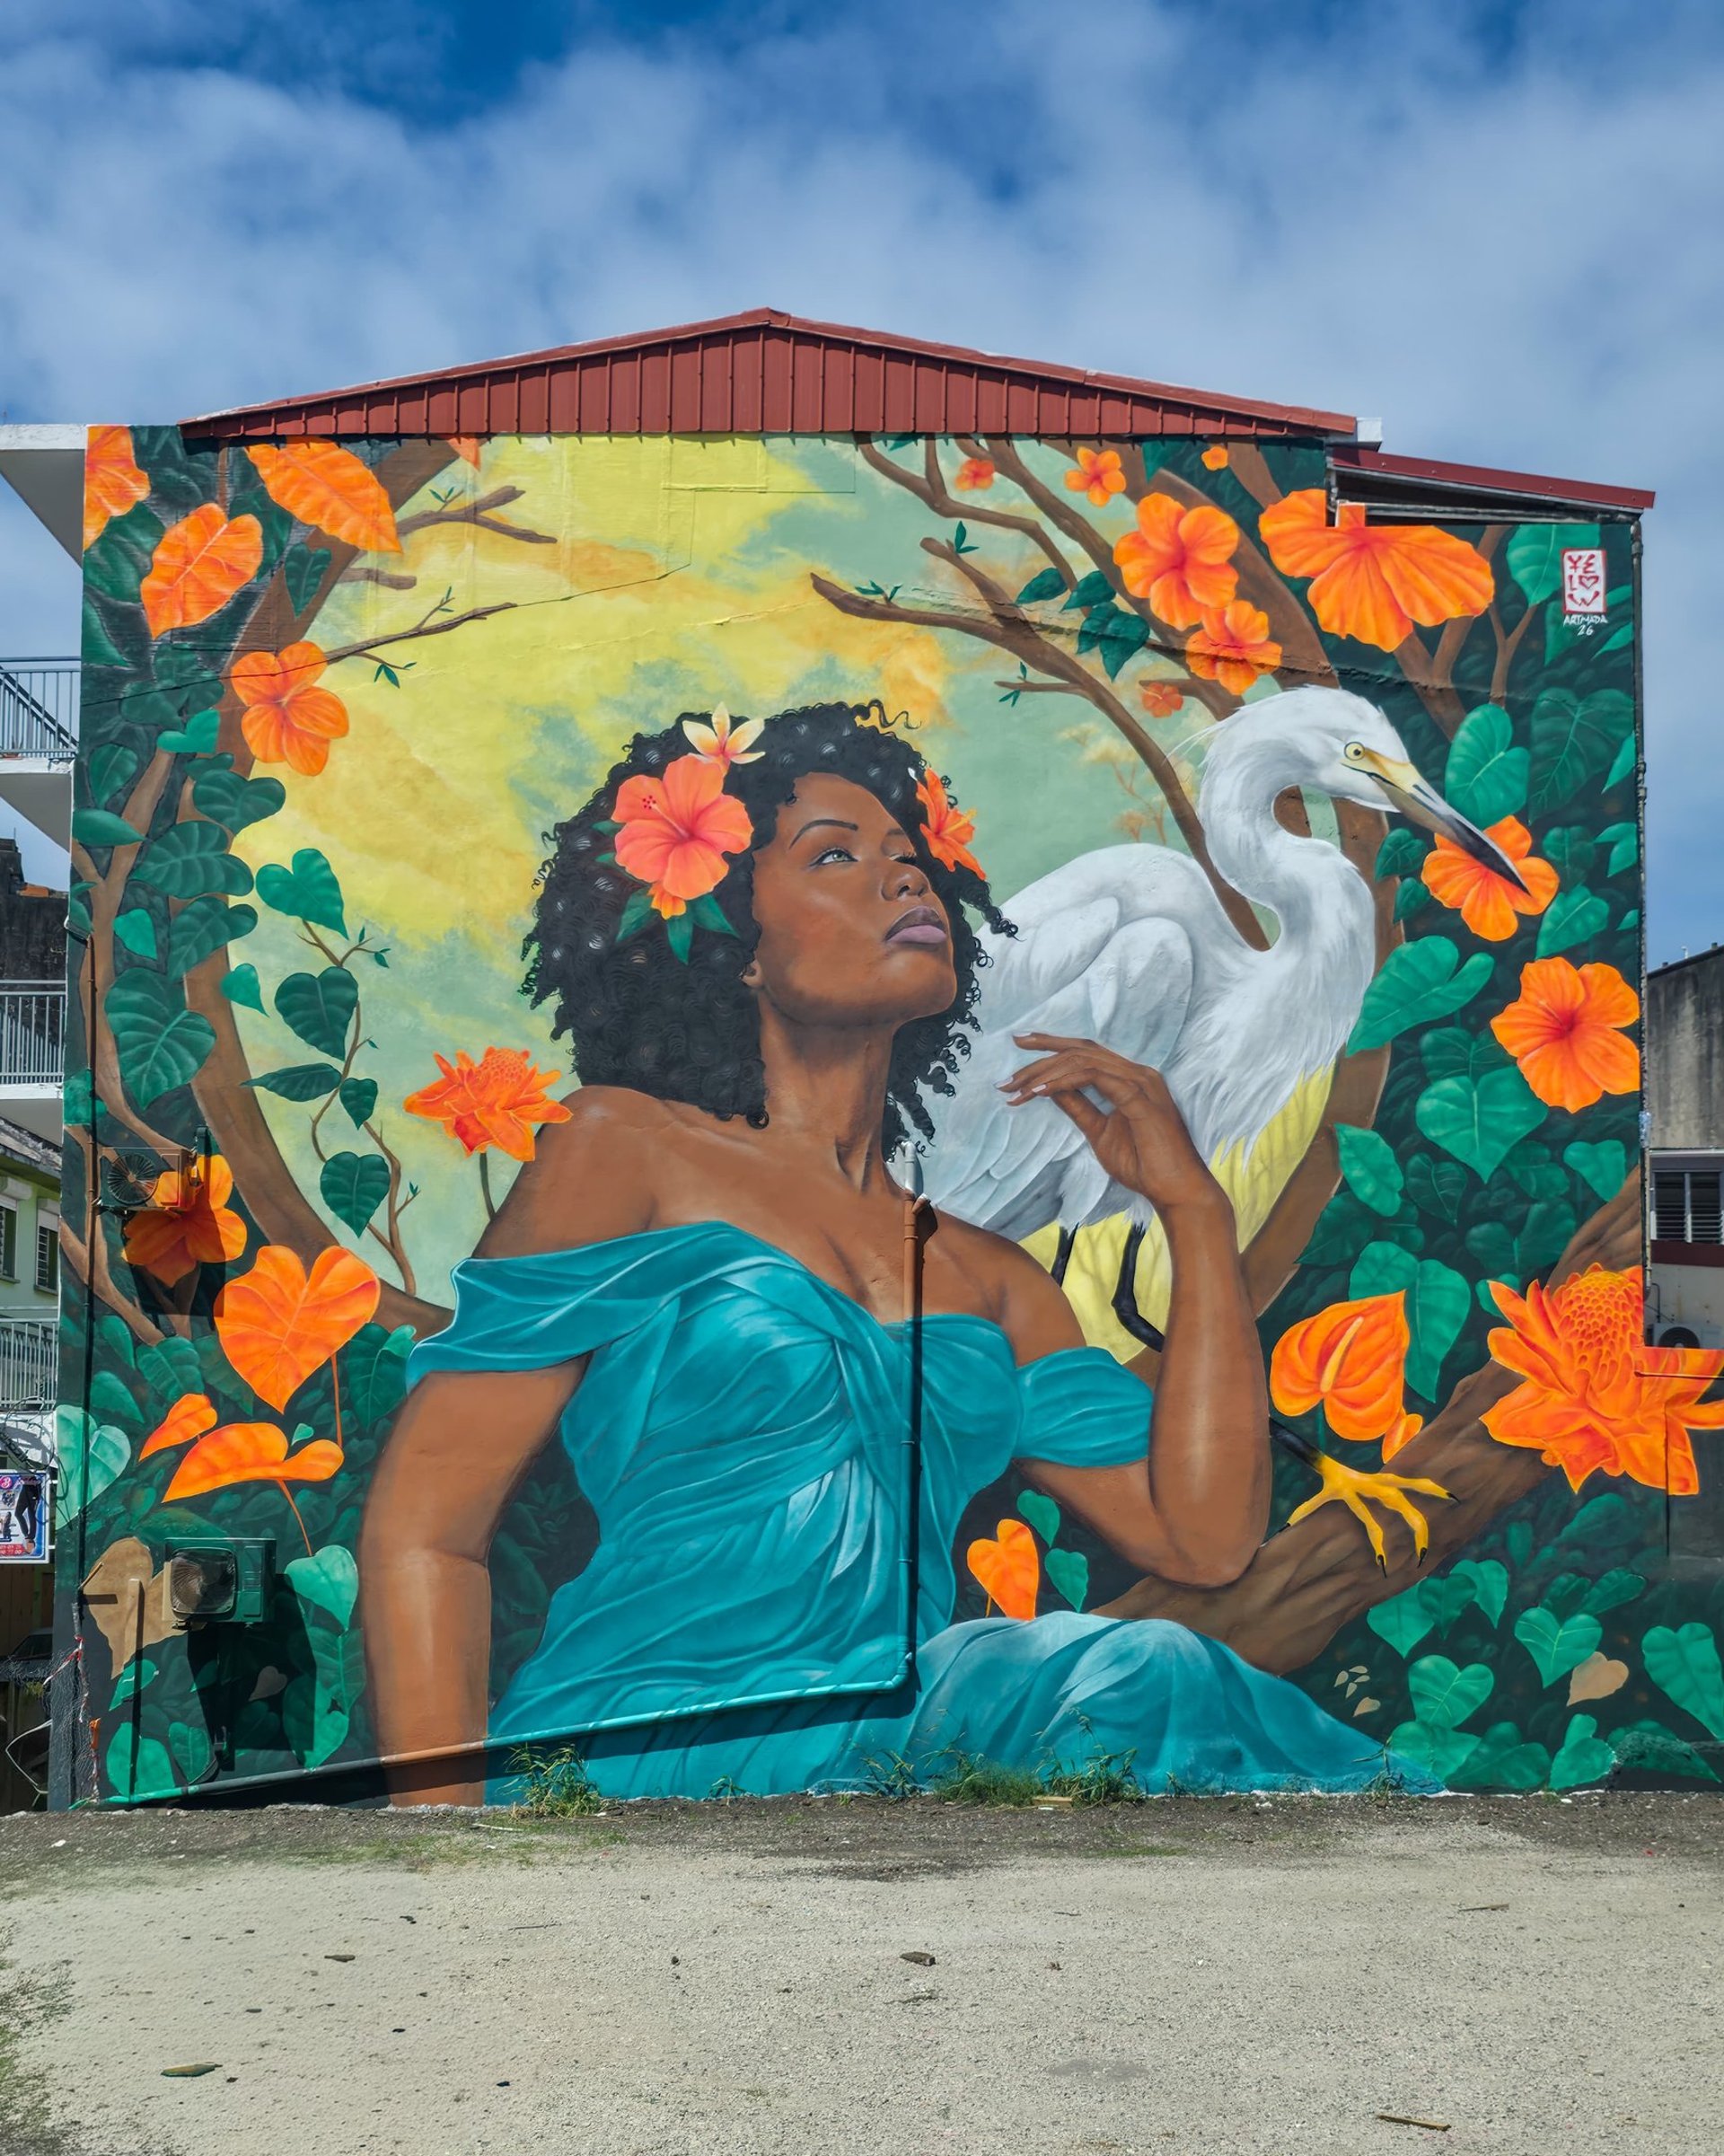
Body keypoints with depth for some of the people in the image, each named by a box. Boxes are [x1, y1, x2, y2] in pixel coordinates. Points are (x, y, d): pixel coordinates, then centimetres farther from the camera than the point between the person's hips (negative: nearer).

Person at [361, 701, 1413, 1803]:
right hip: (644, 1750, -6)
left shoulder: (989, 1277, 20)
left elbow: (1206, 1535, 10)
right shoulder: (630, 1146, 5)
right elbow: (424, 1528, -2)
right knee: (1142, 1681, -27)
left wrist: (1192, 1203, 11)